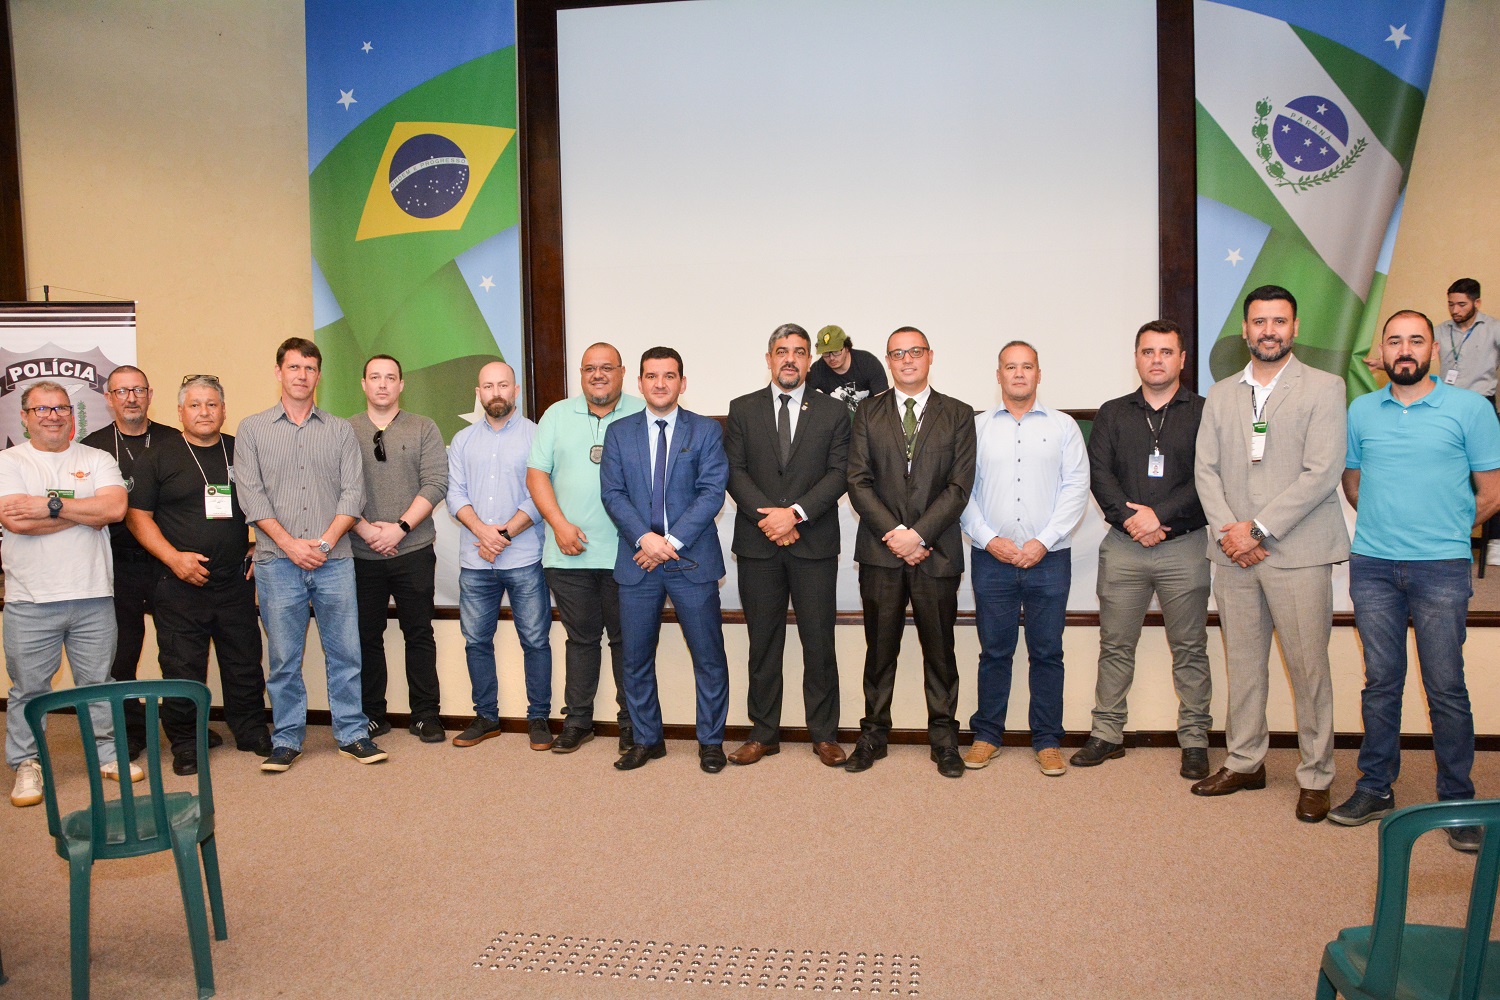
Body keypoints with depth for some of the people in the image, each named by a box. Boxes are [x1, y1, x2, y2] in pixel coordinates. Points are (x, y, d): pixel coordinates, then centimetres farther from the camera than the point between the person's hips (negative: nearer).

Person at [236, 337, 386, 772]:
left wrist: (327, 541, -9)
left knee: (345, 653, 4)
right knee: (284, 658, 5)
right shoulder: (253, 429, 8)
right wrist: (289, 543, -10)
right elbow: (251, 495, 0)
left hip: (334, 560, 1)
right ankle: (286, 740, 17)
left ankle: (352, 735, 14)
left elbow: (353, 492, 4)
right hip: (277, 561, -1)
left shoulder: (340, 430, 10)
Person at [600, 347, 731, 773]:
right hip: (637, 561, 2)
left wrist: (672, 541, -15)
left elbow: (712, 492, -6)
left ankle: (711, 741, 19)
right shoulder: (619, 432, 8)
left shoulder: (707, 431, 3)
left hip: (693, 560, -2)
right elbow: (612, 493, 0)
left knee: (708, 657, 4)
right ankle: (647, 739, 25)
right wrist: (645, 538, -15)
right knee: (636, 658, 9)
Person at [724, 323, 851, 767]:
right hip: (757, 544, 1)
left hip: (815, 545, -1)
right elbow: (734, 472, 1)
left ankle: (824, 734, 16)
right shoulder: (743, 410, 9)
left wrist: (796, 513, -15)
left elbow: (839, 473, -2)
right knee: (763, 643, 8)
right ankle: (764, 734, 19)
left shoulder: (833, 412, 6)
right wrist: (769, 519, -12)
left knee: (819, 642, 4)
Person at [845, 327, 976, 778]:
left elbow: (959, 486, -3)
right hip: (880, 552, 1)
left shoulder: (958, 414, 6)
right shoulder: (868, 412, 9)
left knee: (939, 649, 7)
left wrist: (917, 534, -12)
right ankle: (873, 735, 19)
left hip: (936, 552, 0)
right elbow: (858, 481, 1)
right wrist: (893, 533, -10)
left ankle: (944, 738, 19)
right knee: (880, 649, 7)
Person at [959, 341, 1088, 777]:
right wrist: (989, 539, -8)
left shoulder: (1063, 426, 7)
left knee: (1047, 652, 6)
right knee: (994, 650, 7)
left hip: (1048, 558, 0)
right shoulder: (977, 427, 8)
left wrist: (1043, 542, -9)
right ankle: (986, 735, 19)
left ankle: (1047, 741, 17)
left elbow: (1076, 487, 0)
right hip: (992, 557, 0)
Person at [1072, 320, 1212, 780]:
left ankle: (1194, 741, 15)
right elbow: (1099, 473, 2)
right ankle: (1107, 734, 15)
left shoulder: (1204, 413, 5)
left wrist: (1160, 514, -13)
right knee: (1115, 645, 6)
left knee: (1189, 649, 5)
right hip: (1123, 547, 2)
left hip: (1184, 547, -2)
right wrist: (1129, 519, -12)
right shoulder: (1113, 414, 12)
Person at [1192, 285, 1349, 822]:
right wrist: (1227, 531, -7)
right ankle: (1245, 762, 24)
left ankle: (1315, 776, 14)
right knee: (1242, 662, 11)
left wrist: (1257, 529, -13)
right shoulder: (1221, 394, 13)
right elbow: (1205, 469, 8)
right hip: (1234, 554, 4)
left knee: (1308, 667, 0)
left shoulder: (1323, 388, 0)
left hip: (1297, 551, -4)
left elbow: (1322, 472, -9)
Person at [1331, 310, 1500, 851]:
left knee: (1446, 687, 0)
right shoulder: (1361, 410, 10)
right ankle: (1376, 788, 19)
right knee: (1381, 681, 9)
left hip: (1441, 567, -2)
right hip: (1372, 564, 3)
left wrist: (1444, 531, 9)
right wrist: (1386, 523, 13)